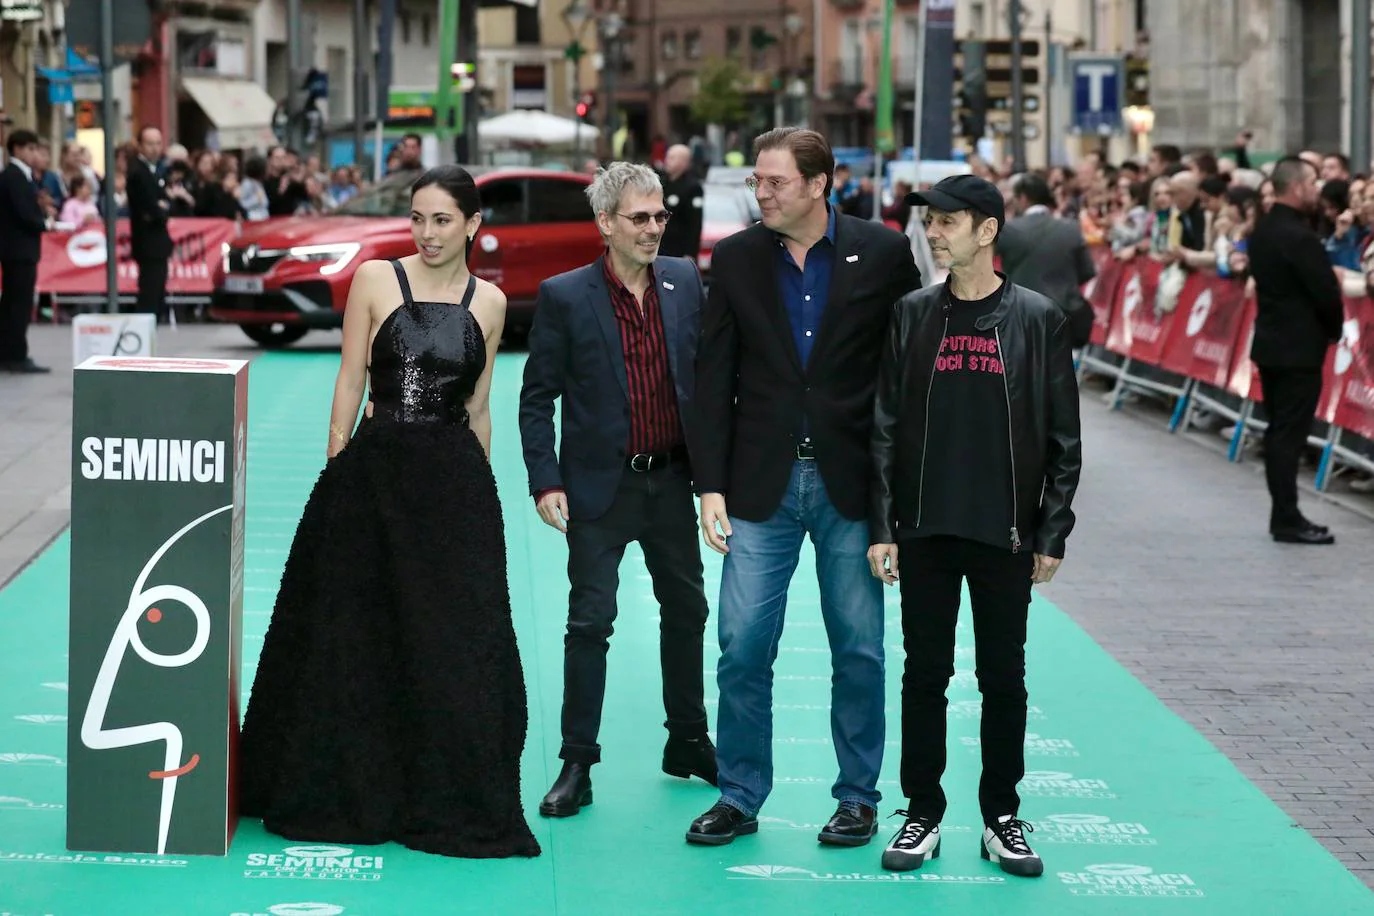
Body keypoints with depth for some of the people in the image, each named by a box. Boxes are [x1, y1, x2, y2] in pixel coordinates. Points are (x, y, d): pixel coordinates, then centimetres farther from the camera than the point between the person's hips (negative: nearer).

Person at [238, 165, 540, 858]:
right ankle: (341, 793, 21)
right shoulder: (376, 280, -1)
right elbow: (350, 380, 0)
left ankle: (450, 803, 14)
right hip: (373, 474, -2)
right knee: (354, 636, 6)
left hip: (454, 483, 2)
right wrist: (338, 472, -4)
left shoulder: (489, 302, 7)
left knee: (453, 641, 2)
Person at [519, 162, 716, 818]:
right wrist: (546, 483, -12)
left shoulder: (686, 283, 2)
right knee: (590, 622, -3)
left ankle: (689, 744, 29)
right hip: (602, 486, -4)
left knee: (686, 611, 14)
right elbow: (537, 400, -5)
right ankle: (577, 765, 4)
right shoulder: (565, 297, -8)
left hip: (672, 480, 4)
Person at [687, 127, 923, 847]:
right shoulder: (736, 258, 3)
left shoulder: (883, 253, -2)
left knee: (859, 651, 7)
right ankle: (739, 798, 13)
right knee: (742, 648, 0)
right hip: (761, 483, 1)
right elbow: (714, 377, 4)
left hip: (851, 485, -1)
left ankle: (858, 797, 20)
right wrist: (711, 486, -2)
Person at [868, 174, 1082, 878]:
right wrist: (882, 525, -1)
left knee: (1004, 679, 6)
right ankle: (923, 815, 16)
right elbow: (886, 426, 5)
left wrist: (1052, 533, -2)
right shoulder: (913, 316, 4)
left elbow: (1062, 439, 2)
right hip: (925, 530, 1)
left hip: (1005, 533, -1)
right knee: (925, 675, 6)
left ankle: (1001, 818, 16)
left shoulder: (1037, 319, 0)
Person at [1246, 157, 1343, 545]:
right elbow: (1327, 292, -19)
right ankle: (1288, 520, -2)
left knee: (1279, 432, 12)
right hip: (1299, 348, -9)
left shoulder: (1263, 230, 8)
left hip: (1271, 342, 9)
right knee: (1290, 434, -5)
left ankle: (1282, 514, 17)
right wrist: (1334, 330, 1)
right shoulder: (1298, 236, -21)